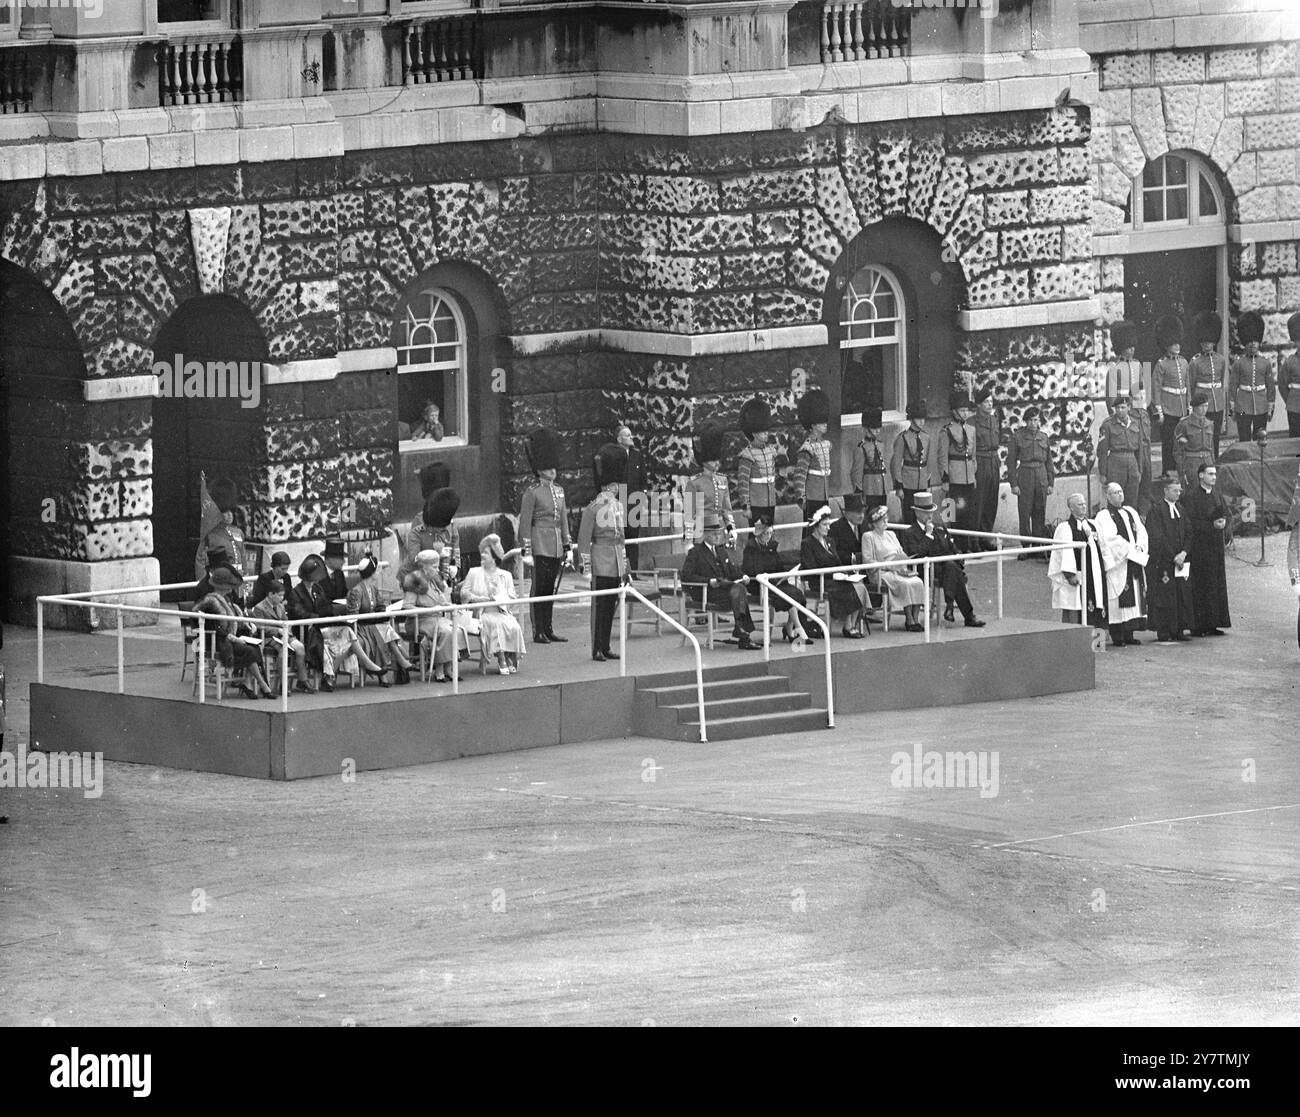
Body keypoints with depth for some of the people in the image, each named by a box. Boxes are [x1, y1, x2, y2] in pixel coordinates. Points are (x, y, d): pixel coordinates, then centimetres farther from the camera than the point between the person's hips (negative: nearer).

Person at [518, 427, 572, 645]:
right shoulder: (532, 494, -6)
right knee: (539, 589, -3)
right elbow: (525, 522, -8)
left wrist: (568, 547, 16)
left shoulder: (559, 491, 14)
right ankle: (538, 632, -1)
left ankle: (549, 629, 16)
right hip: (541, 545, -7)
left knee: (552, 588, 10)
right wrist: (526, 549, -13)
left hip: (556, 547, 7)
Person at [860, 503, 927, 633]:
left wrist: (904, 567, 1)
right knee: (905, 584, -32)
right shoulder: (868, 537, 3)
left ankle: (916, 618, -26)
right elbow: (867, 560, -7)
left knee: (918, 583, -23)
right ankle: (909, 621, -29)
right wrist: (888, 566, -14)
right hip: (882, 573, -6)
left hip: (899, 571, 6)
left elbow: (902, 554, 23)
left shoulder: (891, 535, 24)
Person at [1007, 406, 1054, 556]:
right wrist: (1014, 484, -6)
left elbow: (1049, 461, 15)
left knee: (1040, 514, 4)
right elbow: (1011, 461, 0)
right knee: (1025, 514, -3)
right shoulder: (1017, 437, 0)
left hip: (1041, 476, 3)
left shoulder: (1044, 437, 11)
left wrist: (1050, 482, 10)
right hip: (1025, 477, -3)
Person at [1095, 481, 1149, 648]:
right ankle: (1117, 637, -7)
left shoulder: (1130, 512, 17)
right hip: (1116, 563, -7)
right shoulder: (1103, 517, -3)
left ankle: (1129, 634, 11)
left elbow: (1141, 531, 12)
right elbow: (1107, 539, -14)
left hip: (1135, 561, 7)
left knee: (1135, 595, 5)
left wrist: (1139, 546, -8)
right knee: (1118, 600, -9)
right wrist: (1128, 548, -15)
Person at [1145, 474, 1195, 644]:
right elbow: (1157, 539, -13)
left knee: (1183, 596, 4)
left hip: (1180, 561, 7)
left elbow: (1188, 534, 12)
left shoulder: (1180, 510, 14)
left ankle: (1178, 630, 10)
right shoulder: (1156, 512, -9)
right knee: (1165, 597, -6)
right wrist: (1173, 557, -15)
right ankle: (1164, 633, -3)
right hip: (1163, 563, -7)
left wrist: (1183, 553, -5)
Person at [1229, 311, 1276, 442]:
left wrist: (1270, 409, 5)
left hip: (1261, 410, 2)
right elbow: (1232, 387, 3)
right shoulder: (1238, 363, 0)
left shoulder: (1266, 363, 5)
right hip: (1243, 409, -2)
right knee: (1244, 440, -1)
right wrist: (1231, 408, -1)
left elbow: (1271, 387, 8)